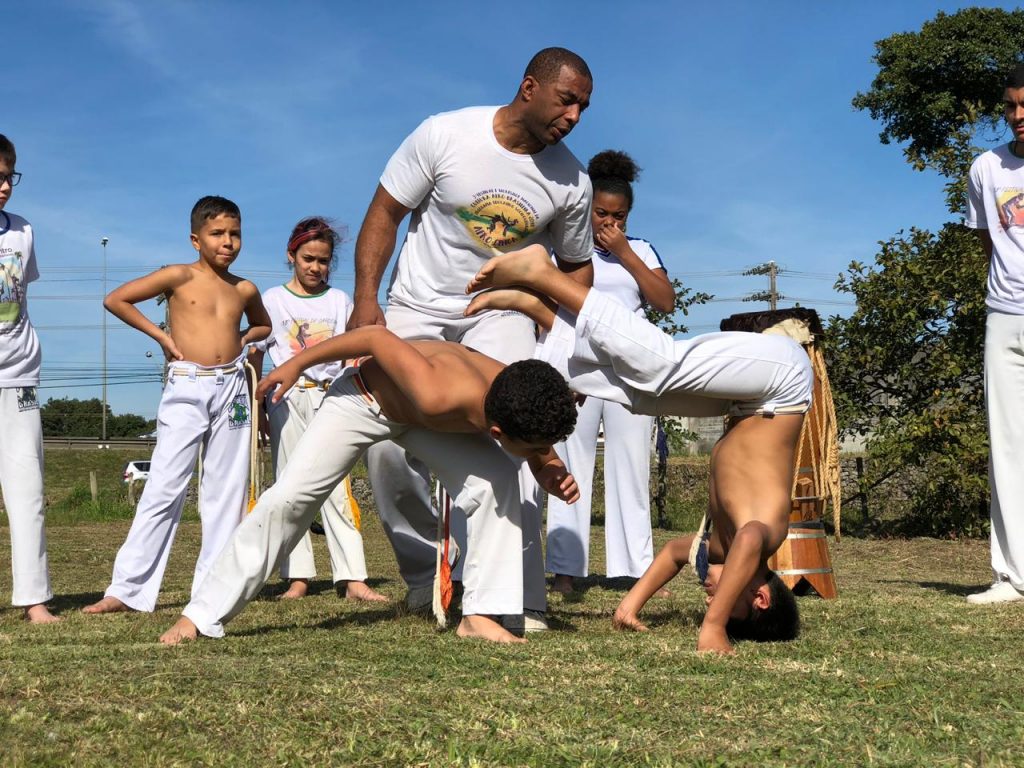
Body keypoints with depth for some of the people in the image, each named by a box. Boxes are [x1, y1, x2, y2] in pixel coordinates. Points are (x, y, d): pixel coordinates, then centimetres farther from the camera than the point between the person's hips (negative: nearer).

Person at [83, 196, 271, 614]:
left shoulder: (245, 290, 10)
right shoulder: (179, 276, -2)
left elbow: (263, 325, 30)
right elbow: (115, 299, -4)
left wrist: (239, 342, 9)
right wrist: (161, 335, -5)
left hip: (232, 387, 4)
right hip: (186, 387, -4)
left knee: (227, 491, 4)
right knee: (164, 488, -8)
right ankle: (128, 588, -4)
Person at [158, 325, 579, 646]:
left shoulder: (522, 405, -30)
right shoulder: (437, 396, -47)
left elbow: (540, 448, -5)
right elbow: (377, 336, -33)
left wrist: (550, 472, -29)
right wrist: (296, 363, -20)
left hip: (427, 414, 5)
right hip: (363, 395, -4)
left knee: (498, 481, -18)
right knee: (287, 498, -10)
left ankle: (480, 614, -9)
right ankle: (201, 616, 3)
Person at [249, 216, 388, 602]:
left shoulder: (339, 300, 11)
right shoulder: (272, 299, 7)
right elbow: (255, 356, 8)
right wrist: (257, 408, 3)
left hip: (330, 397, 0)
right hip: (287, 398, 0)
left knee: (336, 486, -7)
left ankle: (353, 578, -11)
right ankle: (298, 577, 5)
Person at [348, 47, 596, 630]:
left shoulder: (571, 182, -8)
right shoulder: (444, 135, -15)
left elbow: (576, 265, 7)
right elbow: (386, 214, -8)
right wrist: (366, 298, -18)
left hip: (501, 314, 0)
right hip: (417, 310, 0)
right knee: (388, 445, -6)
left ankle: (520, 601, -13)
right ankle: (426, 572, 15)